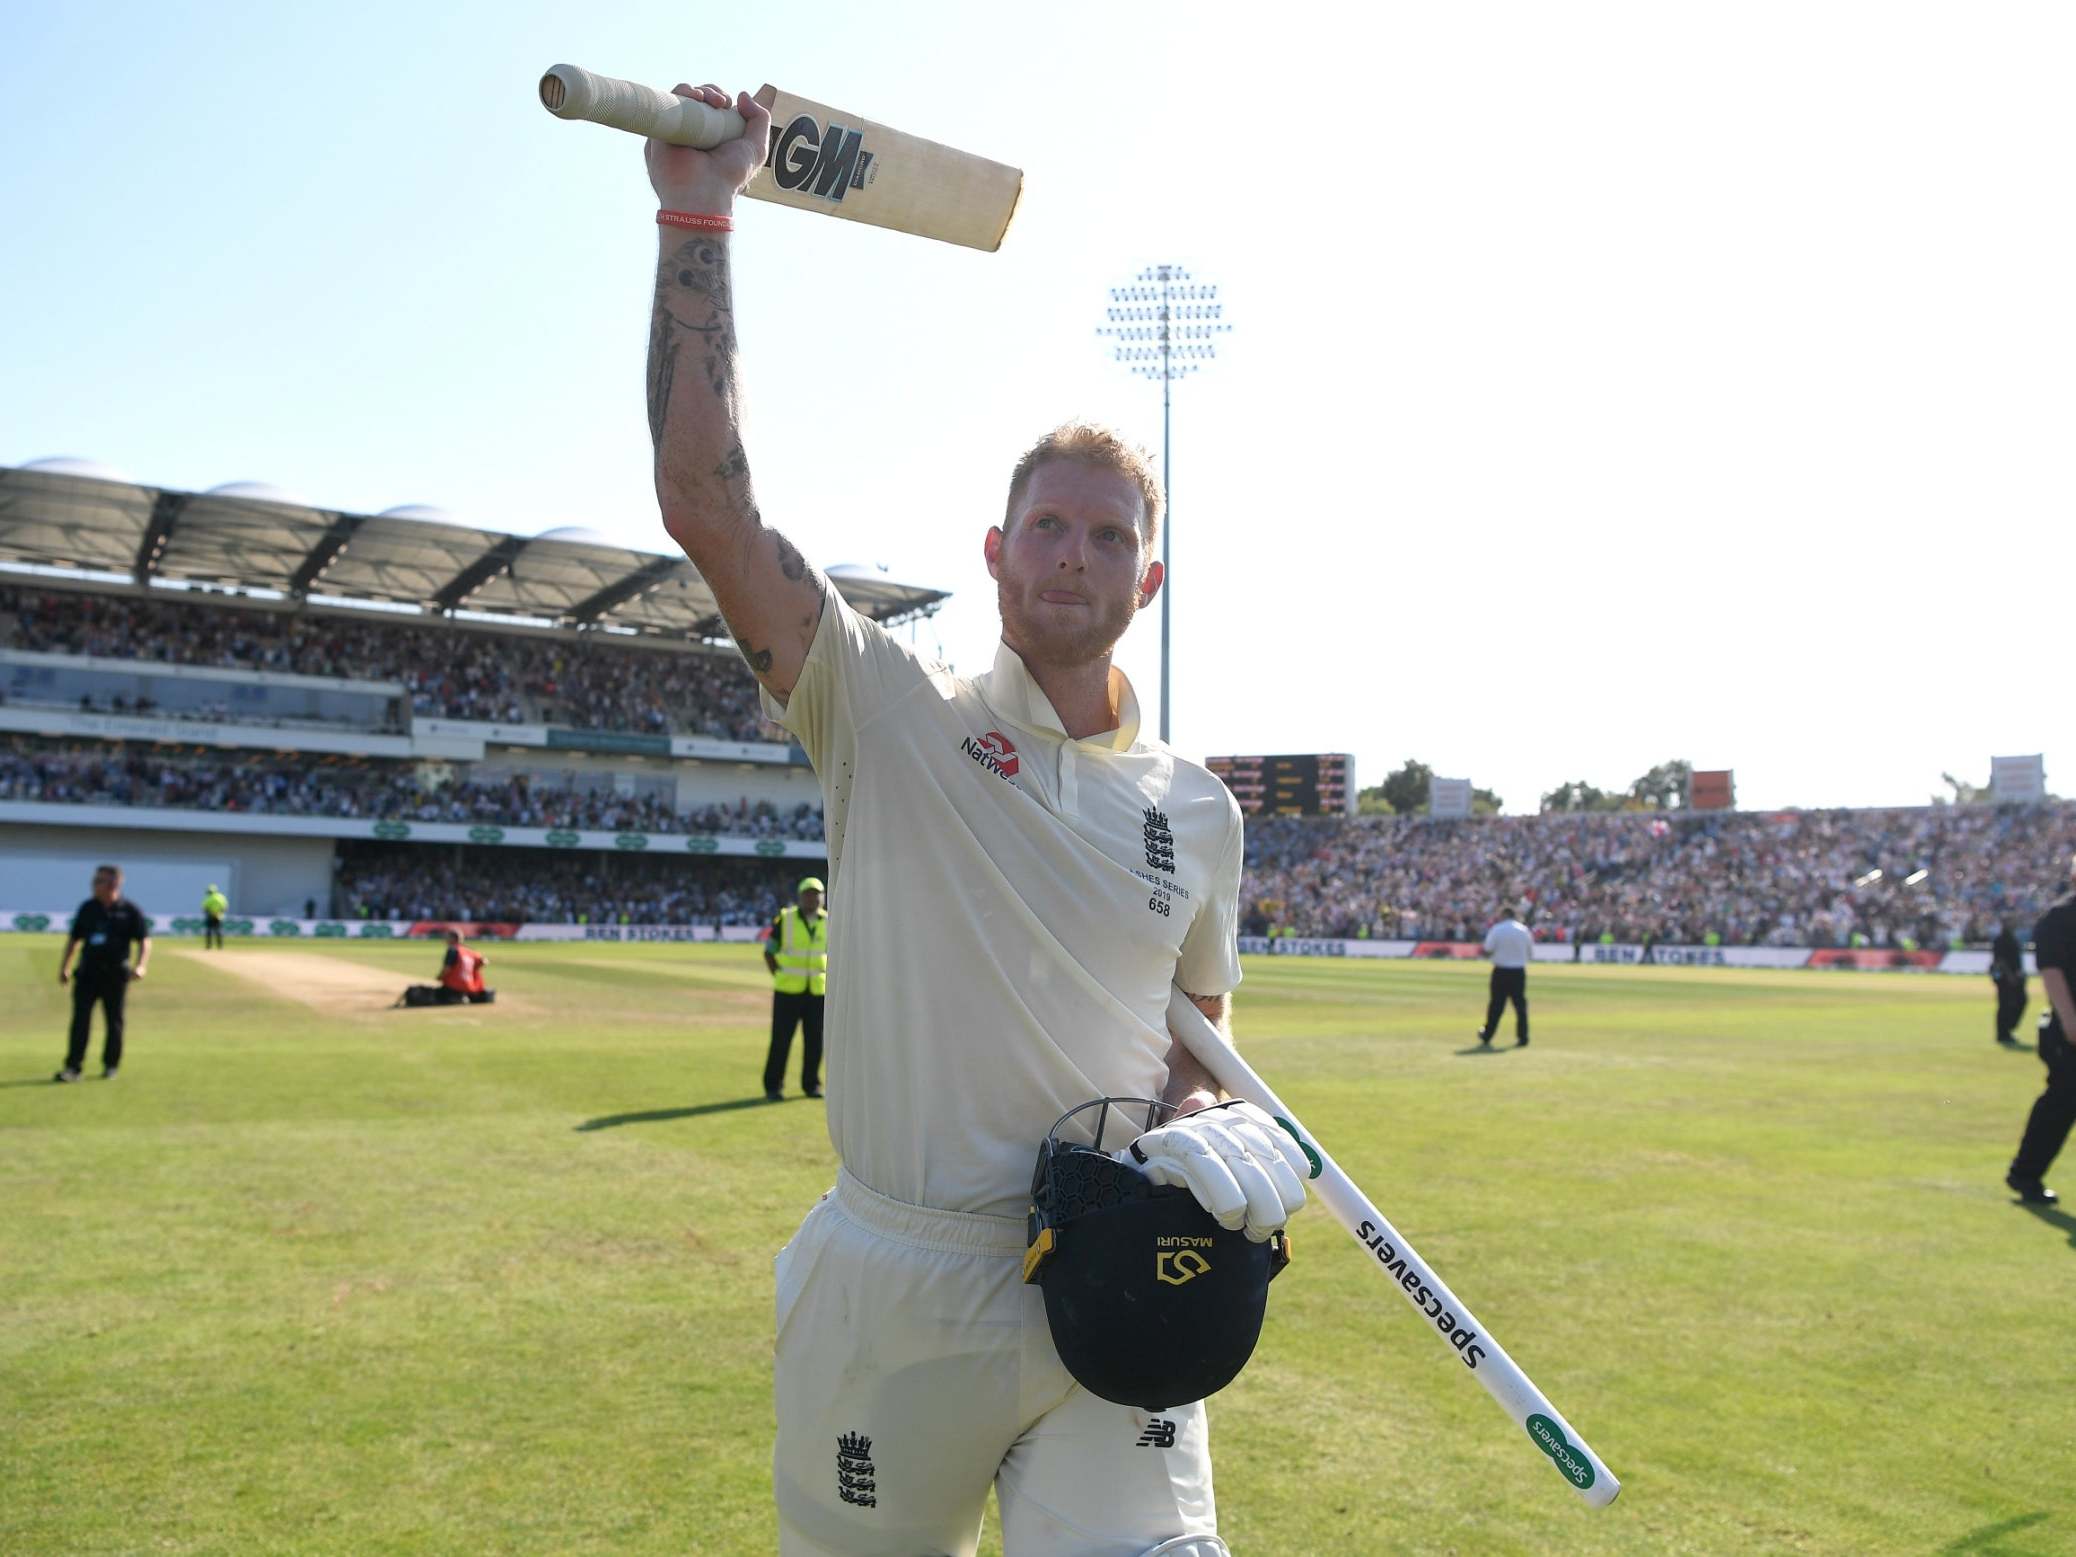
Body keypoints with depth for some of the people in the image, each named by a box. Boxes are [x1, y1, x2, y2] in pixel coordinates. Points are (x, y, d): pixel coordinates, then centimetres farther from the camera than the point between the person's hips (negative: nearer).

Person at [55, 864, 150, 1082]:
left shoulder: (129, 910, -3)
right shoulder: (87, 908, 8)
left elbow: (144, 941, -6)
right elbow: (74, 939, 16)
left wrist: (140, 966, -21)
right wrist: (64, 967, 11)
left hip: (115, 974, -3)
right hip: (87, 972, 3)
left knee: (114, 1021, 7)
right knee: (80, 1019, -5)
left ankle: (111, 1066, 19)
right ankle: (73, 1067, -5)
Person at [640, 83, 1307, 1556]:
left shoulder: (1199, 811, 7)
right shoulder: (891, 712, -4)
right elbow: (708, 504, -15)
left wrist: (1211, 1146, -4)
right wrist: (698, 222, -15)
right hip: (894, 1287, -1)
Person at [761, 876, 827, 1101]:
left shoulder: (828, 923, 6)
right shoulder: (785, 919, -1)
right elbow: (769, 951, 4)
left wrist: (827, 978, 5)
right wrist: (779, 977, -3)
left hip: (817, 990, 3)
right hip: (788, 990, -3)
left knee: (815, 1040, 5)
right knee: (781, 1039, -2)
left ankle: (811, 1084, 17)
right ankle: (773, 1087, 5)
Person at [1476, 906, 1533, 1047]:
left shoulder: (1497, 929, -5)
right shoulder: (1524, 929, 5)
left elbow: (1487, 950, -11)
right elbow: (1531, 955, 8)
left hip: (1501, 971, -2)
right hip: (1519, 972, 2)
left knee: (1496, 1005, 6)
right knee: (1520, 1004, 6)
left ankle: (1486, 1037, 15)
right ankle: (1523, 1038, 3)